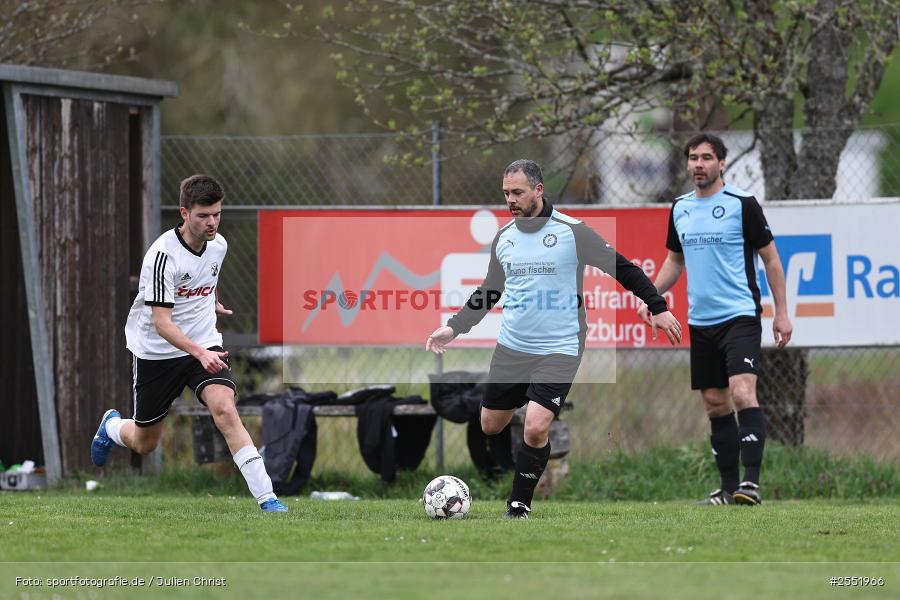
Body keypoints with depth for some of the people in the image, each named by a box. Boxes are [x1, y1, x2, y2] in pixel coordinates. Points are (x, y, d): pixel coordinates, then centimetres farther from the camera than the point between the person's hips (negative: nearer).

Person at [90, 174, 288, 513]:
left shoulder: (218, 245, -4)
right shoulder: (163, 254, -25)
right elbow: (162, 322, -30)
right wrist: (200, 353, -43)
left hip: (205, 345, 4)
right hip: (156, 353, -3)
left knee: (225, 409, -24)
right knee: (144, 444, 13)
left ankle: (266, 498, -31)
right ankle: (112, 427, 51)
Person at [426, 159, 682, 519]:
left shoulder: (572, 232, -9)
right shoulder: (503, 238, 7)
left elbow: (622, 269, -2)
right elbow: (487, 294, 19)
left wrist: (657, 307, -4)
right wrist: (453, 328, 9)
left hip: (558, 350, -6)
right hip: (511, 347, 6)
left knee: (536, 428, -18)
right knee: (490, 426, 8)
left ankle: (519, 507, -2)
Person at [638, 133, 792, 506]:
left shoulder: (742, 205, -5)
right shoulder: (679, 209, 11)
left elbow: (770, 258, -1)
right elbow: (674, 261, 24)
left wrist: (782, 312, -4)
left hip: (740, 317, -6)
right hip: (701, 321, 6)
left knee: (742, 393, -20)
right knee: (715, 404, 7)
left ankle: (751, 482, -23)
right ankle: (729, 486, 13)